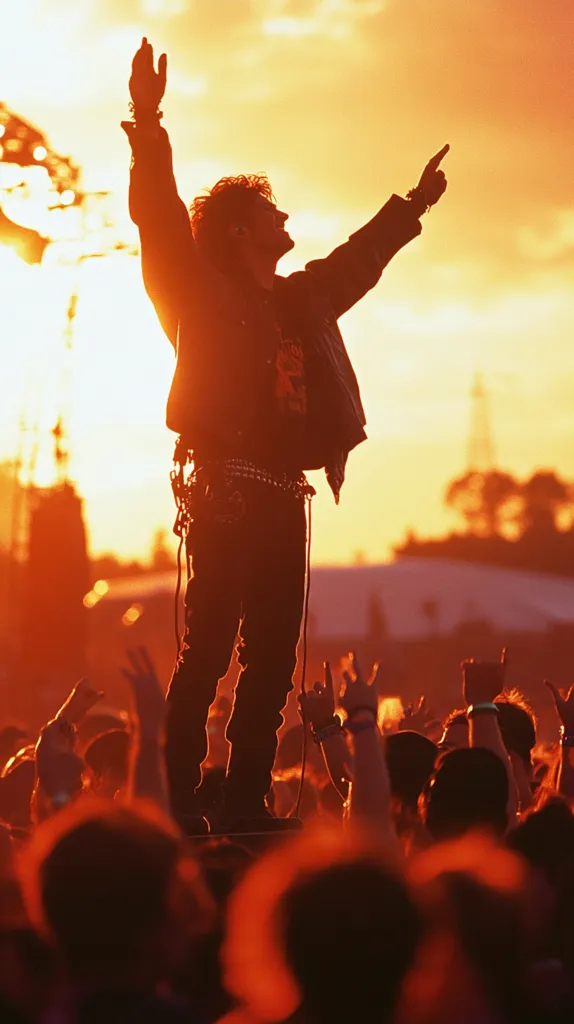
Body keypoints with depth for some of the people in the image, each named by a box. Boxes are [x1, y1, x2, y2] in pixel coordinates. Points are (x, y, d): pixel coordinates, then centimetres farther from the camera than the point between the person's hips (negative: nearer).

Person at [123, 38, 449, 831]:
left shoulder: (303, 298, 21)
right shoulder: (206, 291, 2)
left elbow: (358, 261, 38)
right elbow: (160, 217, -11)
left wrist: (411, 206, 46)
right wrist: (149, 130, -22)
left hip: (282, 496, 7)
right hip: (224, 491, -7)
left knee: (272, 655, 6)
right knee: (208, 647, -12)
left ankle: (247, 803, 10)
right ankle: (178, 802, -11)